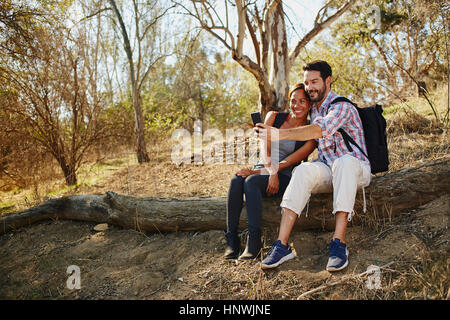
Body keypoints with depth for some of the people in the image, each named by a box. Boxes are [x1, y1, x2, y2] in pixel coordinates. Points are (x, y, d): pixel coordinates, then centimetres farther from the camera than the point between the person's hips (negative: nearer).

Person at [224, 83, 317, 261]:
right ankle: (231, 241, -30)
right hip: (261, 169, 3)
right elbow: (266, 150, -3)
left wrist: (256, 172, -19)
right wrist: (272, 172, -23)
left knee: (251, 181, -34)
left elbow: (287, 163, -10)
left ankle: (254, 242, -35)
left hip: (284, 178, -3)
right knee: (236, 180, -32)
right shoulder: (274, 117, 7)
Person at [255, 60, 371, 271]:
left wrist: (278, 134, -42)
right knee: (305, 170, -29)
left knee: (343, 162, -40)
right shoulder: (313, 109, 13)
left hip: (356, 169, -5)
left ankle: (339, 243, -42)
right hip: (328, 169, 5)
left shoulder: (342, 107, -14)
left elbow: (319, 130, -34)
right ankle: (282, 245, -37)